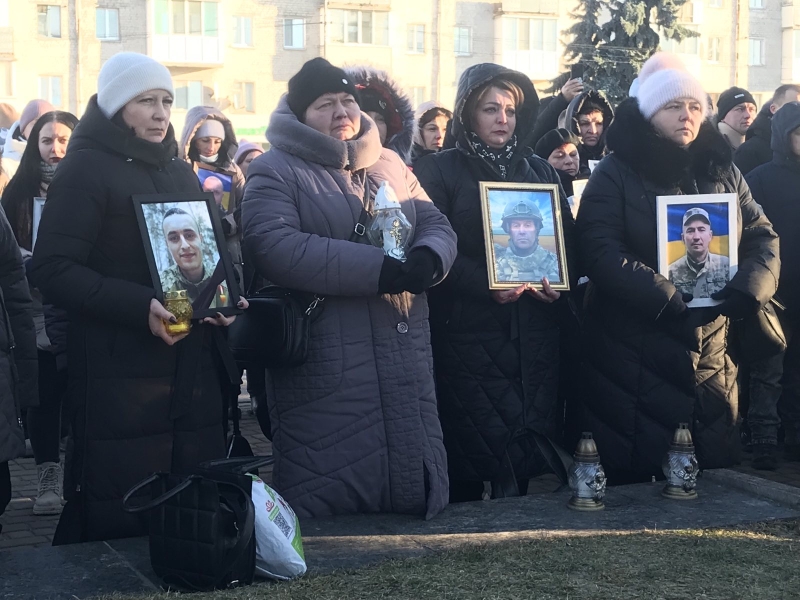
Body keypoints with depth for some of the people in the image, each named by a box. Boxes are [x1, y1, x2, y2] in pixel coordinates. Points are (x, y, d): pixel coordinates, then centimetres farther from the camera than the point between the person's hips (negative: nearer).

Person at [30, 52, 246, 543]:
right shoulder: (87, 170, -4)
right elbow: (53, 269, -13)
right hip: (120, 378, -6)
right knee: (121, 526, -3)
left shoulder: (180, 172, 18)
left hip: (193, 370, 7)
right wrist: (140, 307, -24)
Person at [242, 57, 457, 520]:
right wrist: (378, 269, -23)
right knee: (329, 498, 0)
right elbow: (271, 245, -20)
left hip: (406, 362, 6)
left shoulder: (389, 164, 17)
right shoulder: (277, 171, -3)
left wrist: (428, 259, -15)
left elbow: (437, 224, 12)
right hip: (326, 372, -6)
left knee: (415, 484, 13)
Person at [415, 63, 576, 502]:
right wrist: (487, 285, -20)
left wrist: (557, 284, -6)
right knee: (470, 450, -6)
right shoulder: (440, 172, 3)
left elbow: (568, 241, 14)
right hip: (468, 333, -4)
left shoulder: (539, 171, 17)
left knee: (529, 449, 2)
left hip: (533, 337, 4)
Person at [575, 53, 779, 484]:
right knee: (627, 481, 3)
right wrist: (670, 302, -23)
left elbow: (763, 238, 8)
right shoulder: (615, 174, -5)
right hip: (632, 359, -4)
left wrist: (745, 291, -12)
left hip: (710, 353, 5)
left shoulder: (722, 171, 10)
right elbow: (601, 253, -16)